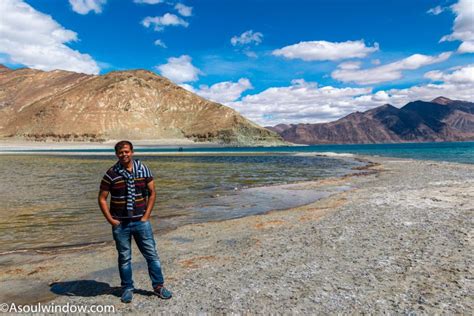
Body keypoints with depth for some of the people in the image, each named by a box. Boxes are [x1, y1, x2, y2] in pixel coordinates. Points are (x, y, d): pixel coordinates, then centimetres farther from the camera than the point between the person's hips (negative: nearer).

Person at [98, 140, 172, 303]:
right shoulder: (111, 174, -5)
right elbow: (102, 199, 0)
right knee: (124, 257, 10)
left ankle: (158, 286, 20)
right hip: (120, 223, -1)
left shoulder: (143, 170, -1)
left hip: (141, 221, 1)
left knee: (151, 254, 6)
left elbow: (152, 193, 5)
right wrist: (110, 220, -6)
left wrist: (146, 215, -2)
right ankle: (127, 288, 27)